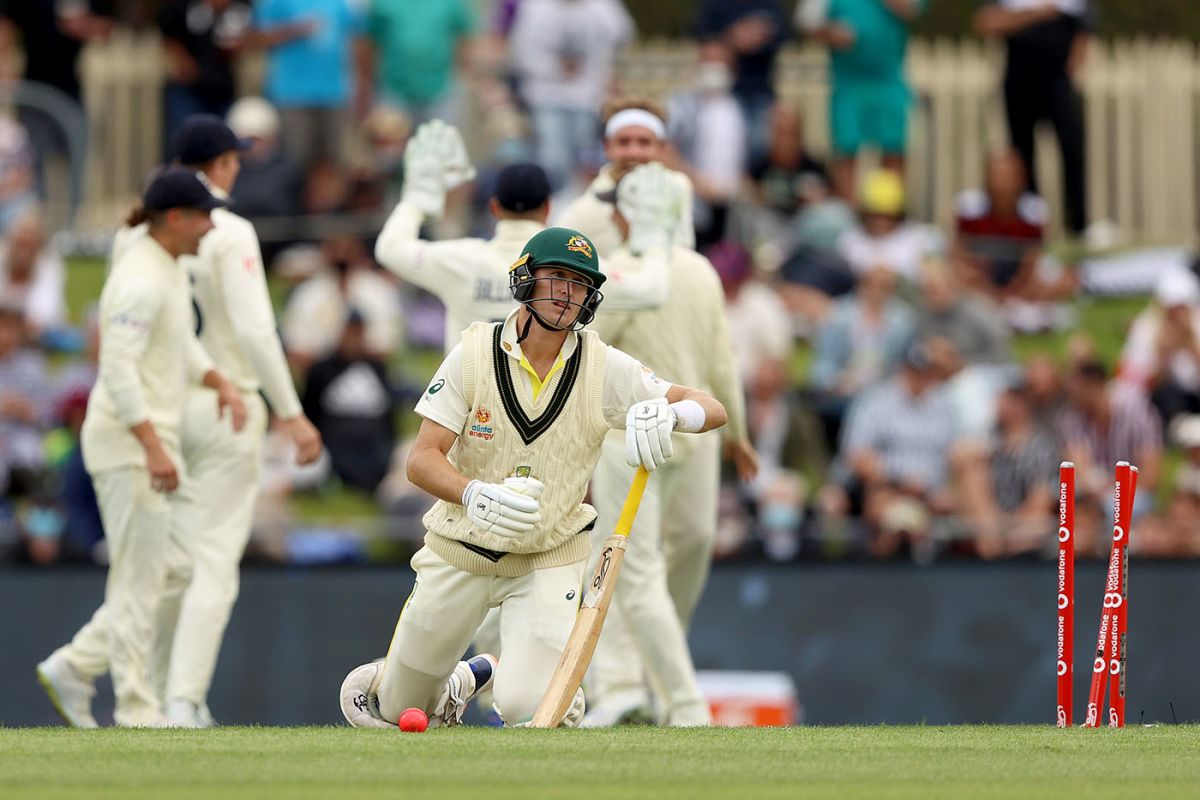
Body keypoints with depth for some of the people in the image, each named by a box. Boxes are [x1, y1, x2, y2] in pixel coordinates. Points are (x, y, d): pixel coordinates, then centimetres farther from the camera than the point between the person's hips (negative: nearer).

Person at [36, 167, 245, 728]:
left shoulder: (170, 270, 13)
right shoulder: (142, 279, -18)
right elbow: (118, 369, -24)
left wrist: (220, 382, 7)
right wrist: (154, 447, -29)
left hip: (153, 442, 10)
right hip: (129, 446, -10)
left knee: (177, 574, 12)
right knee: (139, 579, -4)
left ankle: (74, 667, 16)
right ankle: (137, 711, 1)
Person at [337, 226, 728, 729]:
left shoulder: (605, 368, -10)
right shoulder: (475, 353, -12)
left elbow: (713, 411, -13)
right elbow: (422, 460, -16)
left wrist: (668, 412, -37)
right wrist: (474, 495, -38)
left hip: (550, 560, -1)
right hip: (460, 554, 1)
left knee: (526, 703, -21)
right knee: (399, 713, 10)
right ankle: (463, 680, 47)